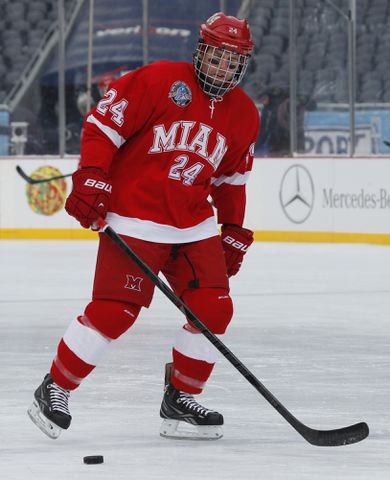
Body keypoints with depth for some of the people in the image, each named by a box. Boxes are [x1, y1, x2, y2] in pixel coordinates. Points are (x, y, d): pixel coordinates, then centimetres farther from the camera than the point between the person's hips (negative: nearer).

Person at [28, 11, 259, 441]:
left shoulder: (243, 114, 9)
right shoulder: (159, 80, -10)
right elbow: (103, 122, -10)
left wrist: (233, 230, 18)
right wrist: (91, 178, -19)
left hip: (194, 224, 6)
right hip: (134, 218, -6)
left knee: (214, 309, -3)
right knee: (114, 311, -12)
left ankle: (179, 402, 13)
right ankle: (53, 390, 3)